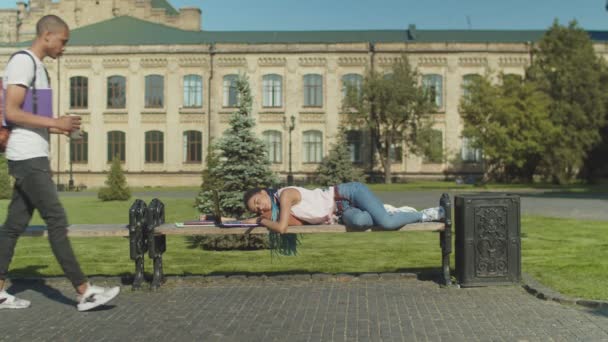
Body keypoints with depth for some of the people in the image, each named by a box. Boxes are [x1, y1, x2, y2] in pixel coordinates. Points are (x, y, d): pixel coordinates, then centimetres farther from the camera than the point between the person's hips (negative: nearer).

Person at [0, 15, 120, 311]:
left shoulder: (37, 66, 20)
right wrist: (55, 122, -17)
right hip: (28, 158, -10)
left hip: (33, 158, 10)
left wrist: (55, 127, 11)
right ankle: (84, 292, -5)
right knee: (57, 221, -9)